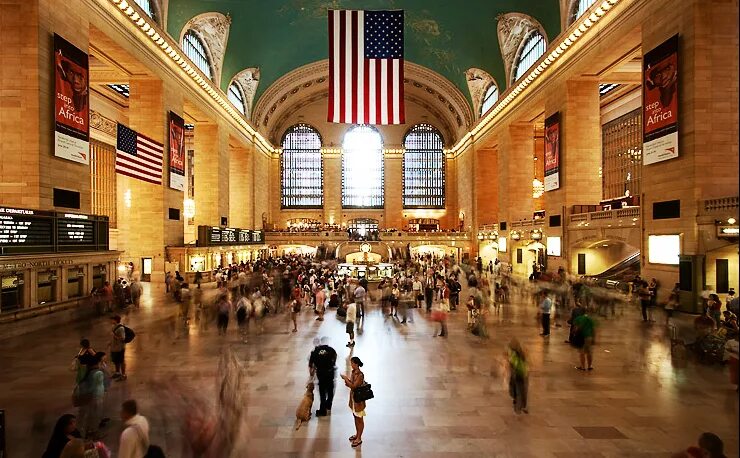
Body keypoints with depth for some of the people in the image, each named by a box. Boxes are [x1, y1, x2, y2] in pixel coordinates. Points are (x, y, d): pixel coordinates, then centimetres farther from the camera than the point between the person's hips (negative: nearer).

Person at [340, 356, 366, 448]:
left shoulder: (360, 375, -25)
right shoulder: (353, 372, 1)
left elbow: (354, 386, -27)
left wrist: (346, 379, -23)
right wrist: (346, 380, -9)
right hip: (353, 397, 8)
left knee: (360, 419, 7)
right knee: (355, 417, 22)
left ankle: (359, 438, 18)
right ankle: (357, 434, 38)